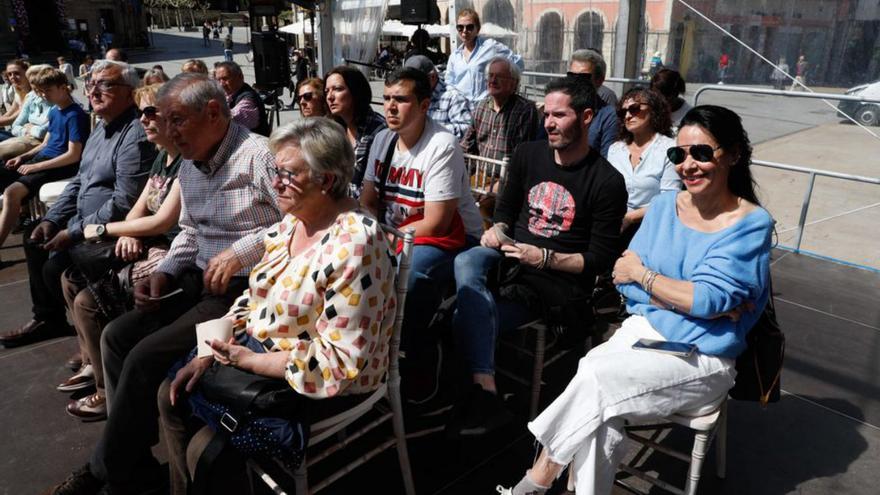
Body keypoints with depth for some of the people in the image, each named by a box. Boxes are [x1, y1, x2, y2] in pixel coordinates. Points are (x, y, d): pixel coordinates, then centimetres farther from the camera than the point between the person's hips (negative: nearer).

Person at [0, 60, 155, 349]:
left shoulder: (136, 136, -23)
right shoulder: (100, 129, 13)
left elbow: (124, 203, -28)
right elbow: (78, 182, 21)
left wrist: (74, 233, -21)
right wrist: (52, 219, 9)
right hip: (82, 222, 11)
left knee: (55, 266, -19)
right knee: (35, 243, 19)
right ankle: (47, 318, 32)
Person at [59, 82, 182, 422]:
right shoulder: (162, 157, 14)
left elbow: (163, 221, -20)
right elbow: (139, 208, 17)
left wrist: (103, 230, -9)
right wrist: (128, 235, -6)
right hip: (149, 248, 10)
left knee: (88, 301, -16)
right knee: (72, 278, 11)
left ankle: (109, 392, 1)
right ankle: (92, 364, 22)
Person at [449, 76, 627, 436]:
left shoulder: (607, 182, -9)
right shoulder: (528, 155, 8)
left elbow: (601, 259, -8)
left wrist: (545, 258, -19)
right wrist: (498, 229, -3)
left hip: (560, 279, -6)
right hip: (511, 255, 6)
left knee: (466, 319, -25)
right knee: (466, 262, -29)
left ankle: (482, 391, -6)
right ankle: (484, 392, -35)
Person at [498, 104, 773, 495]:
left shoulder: (751, 223, -8)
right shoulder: (665, 205, 6)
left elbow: (708, 299, -18)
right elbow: (625, 281, 1)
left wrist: (640, 273, -8)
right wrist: (690, 300, -13)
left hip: (701, 358, -4)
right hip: (644, 329, 4)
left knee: (594, 379, -25)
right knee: (598, 418, -27)